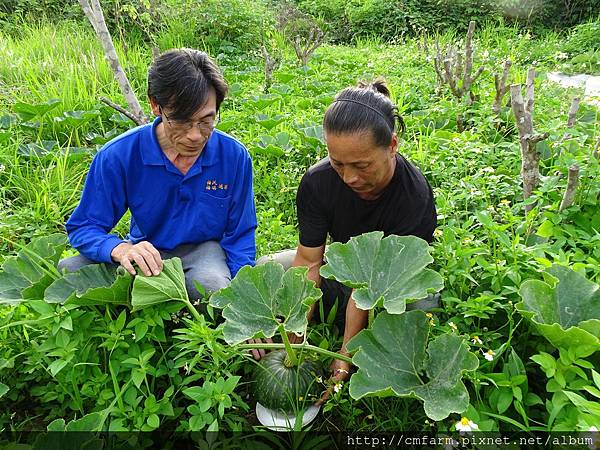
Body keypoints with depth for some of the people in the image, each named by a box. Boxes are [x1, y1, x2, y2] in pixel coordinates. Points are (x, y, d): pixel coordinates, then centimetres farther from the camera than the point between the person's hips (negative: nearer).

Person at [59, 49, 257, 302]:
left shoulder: (235, 157, -14)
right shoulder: (118, 155, -17)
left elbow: (240, 238, -4)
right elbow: (83, 227, -10)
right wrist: (120, 249, -34)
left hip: (203, 248, 0)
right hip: (146, 251, 1)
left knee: (213, 287, -35)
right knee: (69, 270, -23)